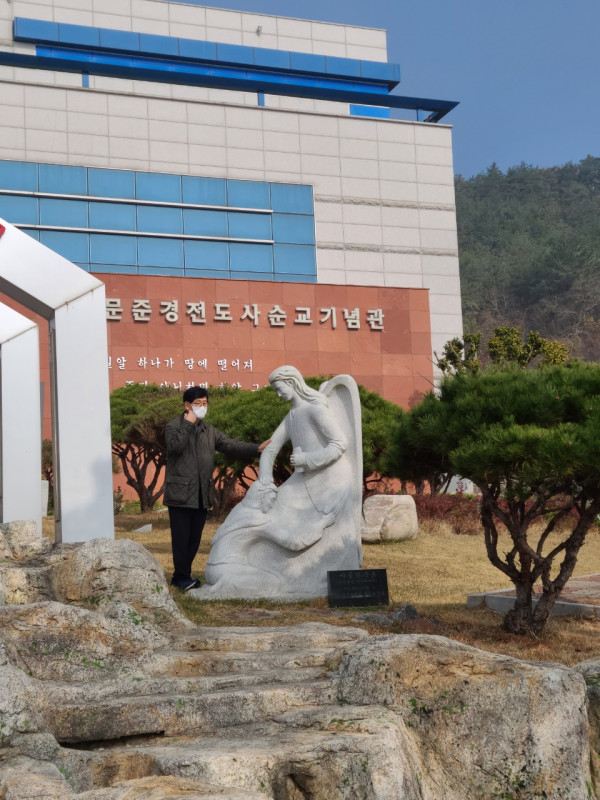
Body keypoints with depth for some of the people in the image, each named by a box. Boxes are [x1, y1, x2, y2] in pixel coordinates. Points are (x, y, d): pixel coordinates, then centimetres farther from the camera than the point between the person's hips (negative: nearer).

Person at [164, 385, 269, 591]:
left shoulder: (208, 430, 16)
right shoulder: (173, 426, -2)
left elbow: (230, 445, 8)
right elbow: (175, 446, -21)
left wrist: (257, 449, -5)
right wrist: (188, 423, -17)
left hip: (202, 494, 6)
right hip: (180, 493, -6)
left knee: (194, 538, 9)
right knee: (181, 537, -5)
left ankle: (180, 577, 19)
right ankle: (183, 577, 2)